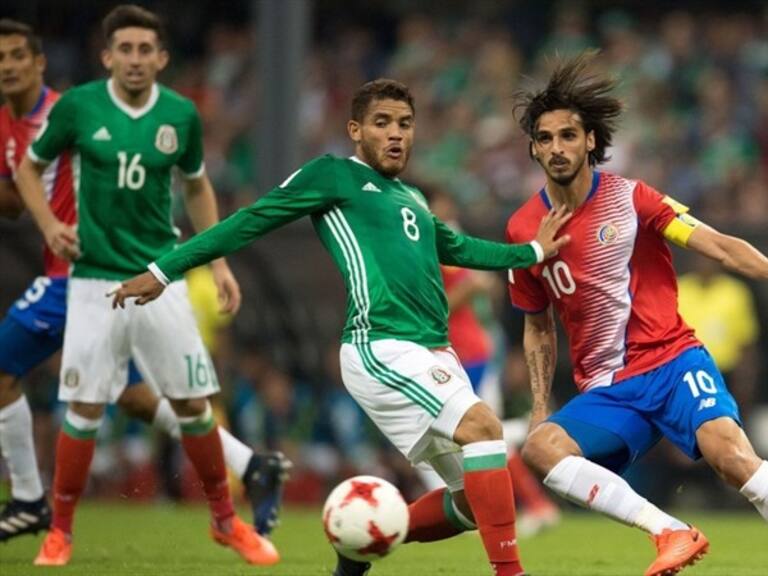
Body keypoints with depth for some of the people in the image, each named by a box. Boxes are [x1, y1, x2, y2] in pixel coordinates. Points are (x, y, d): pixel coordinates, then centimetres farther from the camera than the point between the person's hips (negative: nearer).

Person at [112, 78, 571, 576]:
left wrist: (532, 252, 32)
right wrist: (164, 272, 2)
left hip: (434, 354, 8)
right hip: (383, 348, -8)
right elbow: (251, 222, 3)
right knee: (482, 423, -27)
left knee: (474, 501, 4)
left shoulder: (412, 198, 23)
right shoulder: (334, 177, 3)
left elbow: (458, 248, 39)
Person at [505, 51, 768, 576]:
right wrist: (540, 406, 9)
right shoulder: (523, 230, 7)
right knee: (540, 447, -27)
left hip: (673, 361, -3)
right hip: (606, 390, 3)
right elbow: (538, 327, 18)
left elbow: (721, 247, -7)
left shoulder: (629, 198, -2)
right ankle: (672, 532, -32)